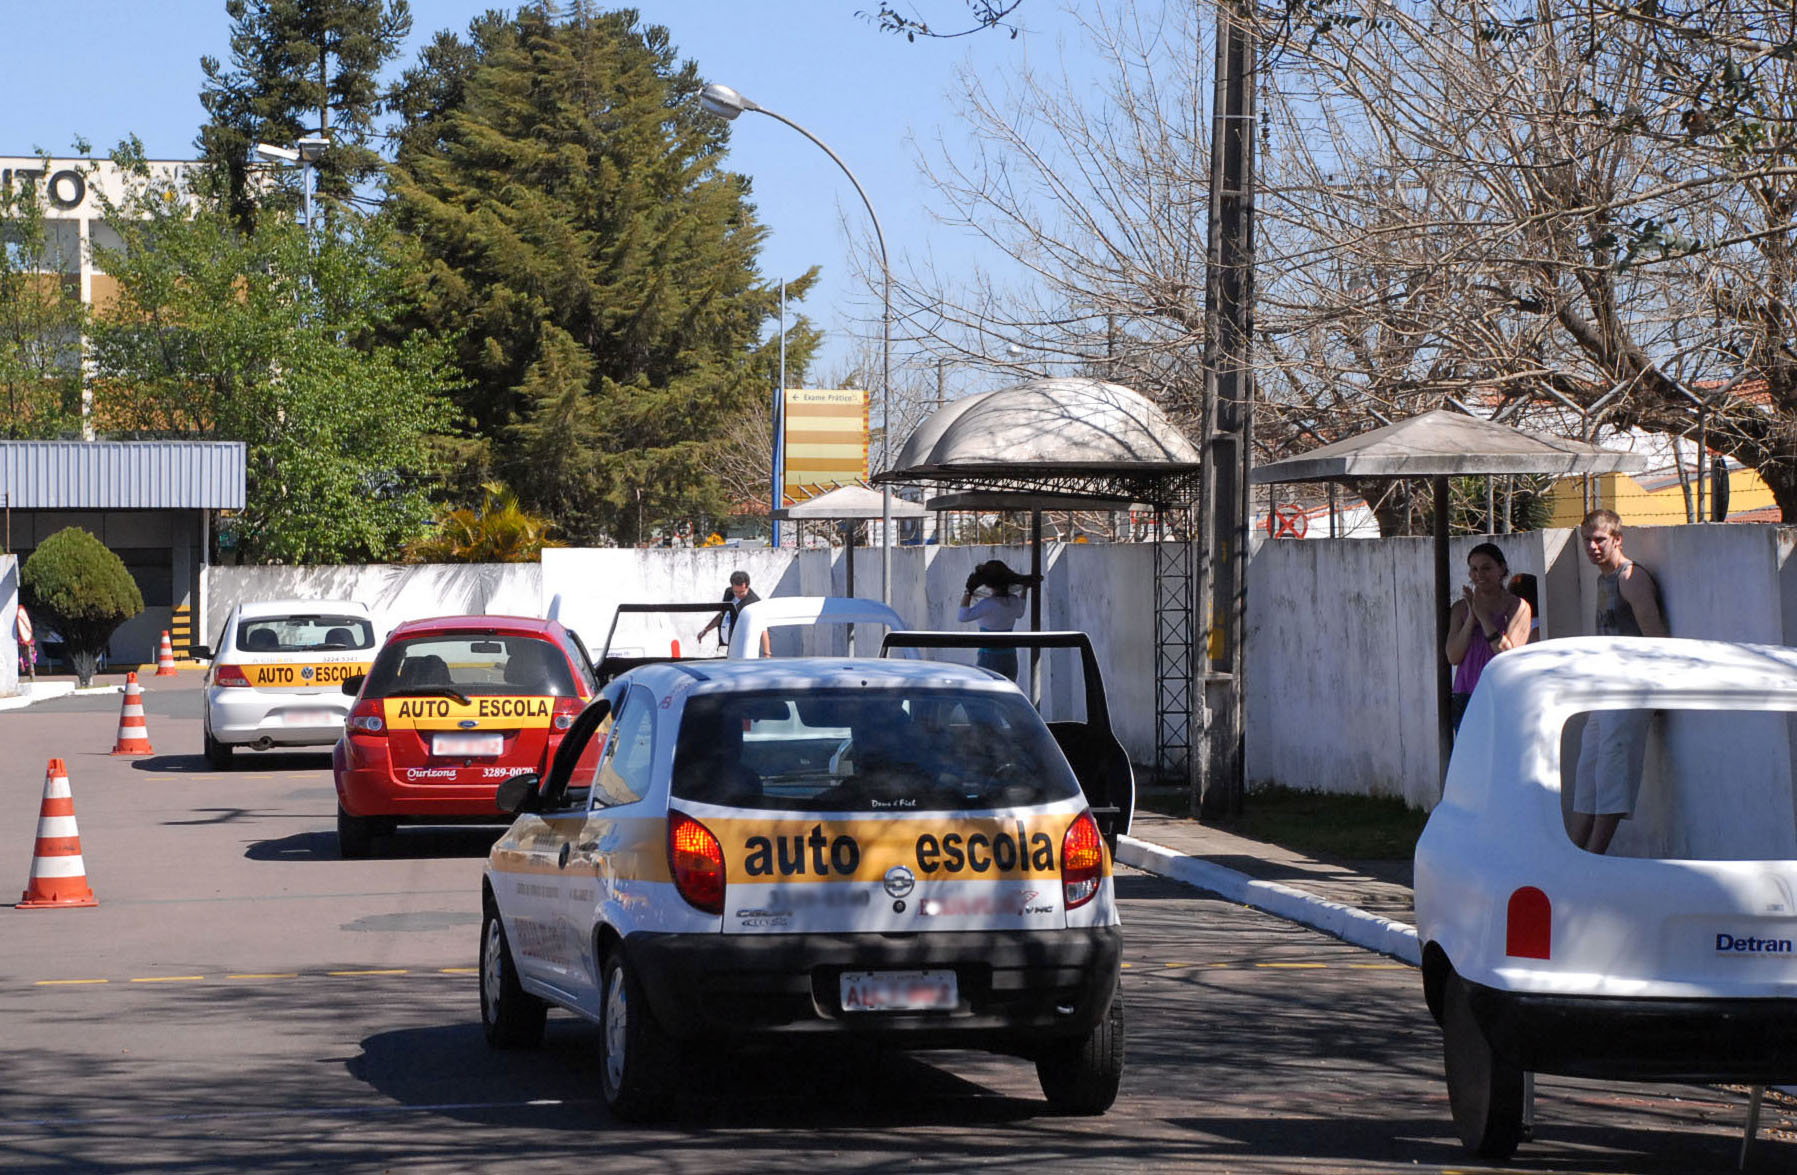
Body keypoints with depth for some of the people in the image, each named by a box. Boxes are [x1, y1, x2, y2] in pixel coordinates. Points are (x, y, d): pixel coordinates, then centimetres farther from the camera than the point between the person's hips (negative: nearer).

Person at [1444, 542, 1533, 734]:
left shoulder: (1517, 606, 3)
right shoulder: (1461, 608, 14)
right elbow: (1453, 657, 4)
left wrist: (1483, 616, -8)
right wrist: (1471, 617, -5)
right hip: (1466, 700, 4)